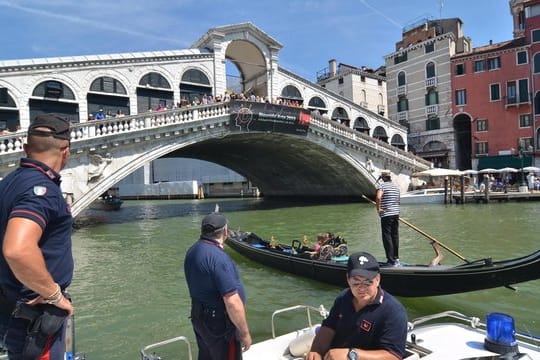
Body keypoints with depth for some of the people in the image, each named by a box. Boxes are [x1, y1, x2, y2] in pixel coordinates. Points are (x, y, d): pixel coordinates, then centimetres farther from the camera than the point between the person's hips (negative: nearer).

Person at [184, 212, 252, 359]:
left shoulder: (193, 251, 1)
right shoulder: (218, 257, -28)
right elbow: (232, 302, -29)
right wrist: (245, 333, -18)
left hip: (199, 317, 9)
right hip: (219, 324, -9)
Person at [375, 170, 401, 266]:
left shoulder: (381, 185, -10)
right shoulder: (396, 186, 13)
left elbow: (378, 197, -27)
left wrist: (378, 208, -15)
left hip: (386, 215, -7)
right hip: (396, 214, 7)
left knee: (387, 237, -2)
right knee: (395, 236, 15)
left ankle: (391, 261, -3)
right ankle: (396, 258, 25)